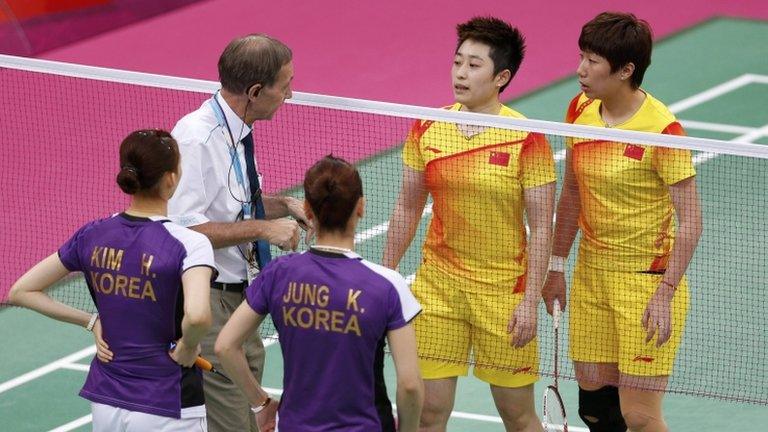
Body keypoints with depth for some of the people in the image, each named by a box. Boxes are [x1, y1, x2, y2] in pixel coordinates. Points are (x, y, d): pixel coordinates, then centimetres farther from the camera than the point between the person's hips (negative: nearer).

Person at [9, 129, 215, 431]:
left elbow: (21, 292, 5)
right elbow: (197, 316, -35)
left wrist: (91, 321, 6)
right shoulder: (189, 244, -16)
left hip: (105, 403, 5)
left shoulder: (92, 236, 0)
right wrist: (187, 349, -14)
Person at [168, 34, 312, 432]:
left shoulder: (237, 134, 8)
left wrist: (283, 206, 8)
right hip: (207, 302, -10)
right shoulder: (196, 139, -21)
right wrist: (261, 228, -22)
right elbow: (185, 229, -25)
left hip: (239, 296, 10)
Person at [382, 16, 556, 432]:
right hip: (437, 283, 3)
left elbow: (541, 226, -9)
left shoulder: (526, 139, -11)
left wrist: (530, 301, -13)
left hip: (503, 288, -3)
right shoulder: (427, 130, 1)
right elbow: (407, 207, 12)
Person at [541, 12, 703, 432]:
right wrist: (556, 264, 17)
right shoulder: (580, 109, 1)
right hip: (591, 273, 7)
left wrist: (665, 295, -22)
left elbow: (690, 220, -17)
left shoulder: (662, 130, -19)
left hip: (647, 279, -7)